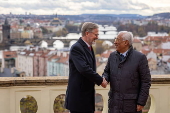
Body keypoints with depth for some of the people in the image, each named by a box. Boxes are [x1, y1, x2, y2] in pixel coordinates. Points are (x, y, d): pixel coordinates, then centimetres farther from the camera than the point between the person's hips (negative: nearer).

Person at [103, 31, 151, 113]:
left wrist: (141, 102, -12)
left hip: (132, 103, -4)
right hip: (115, 102, 5)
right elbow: (107, 72, 15)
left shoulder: (140, 57, -10)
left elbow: (146, 81, -9)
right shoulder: (113, 56, 5)